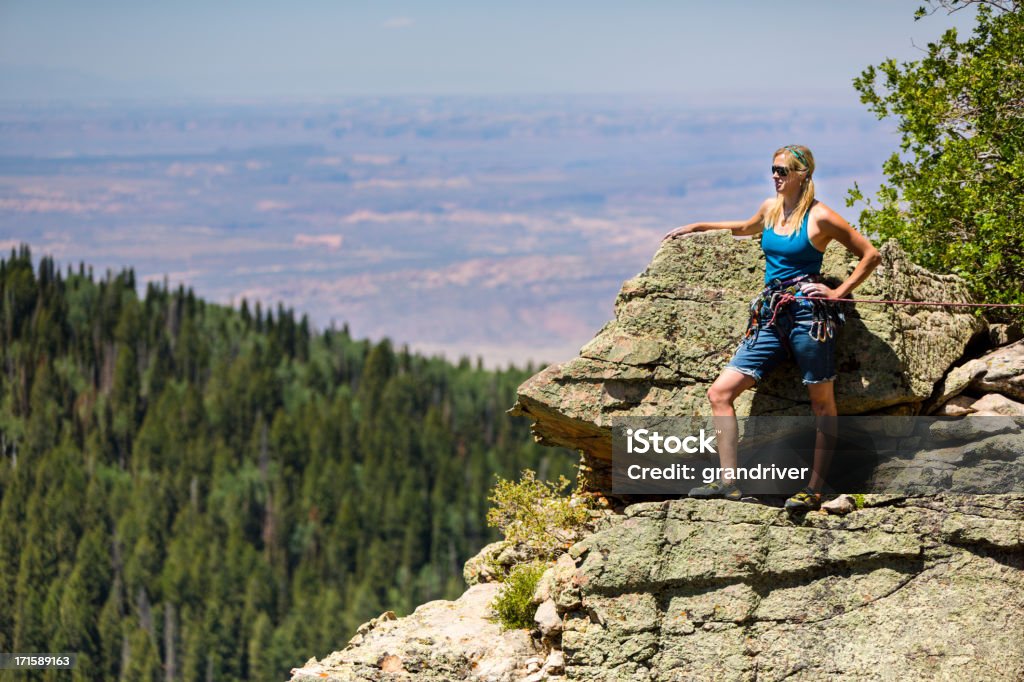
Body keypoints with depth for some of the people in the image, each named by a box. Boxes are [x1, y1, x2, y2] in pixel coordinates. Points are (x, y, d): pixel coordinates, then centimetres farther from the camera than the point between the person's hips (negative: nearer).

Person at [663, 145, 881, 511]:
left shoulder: (819, 217, -4)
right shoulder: (770, 208, 14)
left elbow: (870, 255, -1)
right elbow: (747, 228, 38)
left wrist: (839, 292, -6)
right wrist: (698, 227, 40)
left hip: (807, 314, -7)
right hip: (770, 316, 7)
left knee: (822, 402, -1)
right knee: (720, 392, -3)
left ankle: (815, 490, 2)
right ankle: (728, 481, -5)